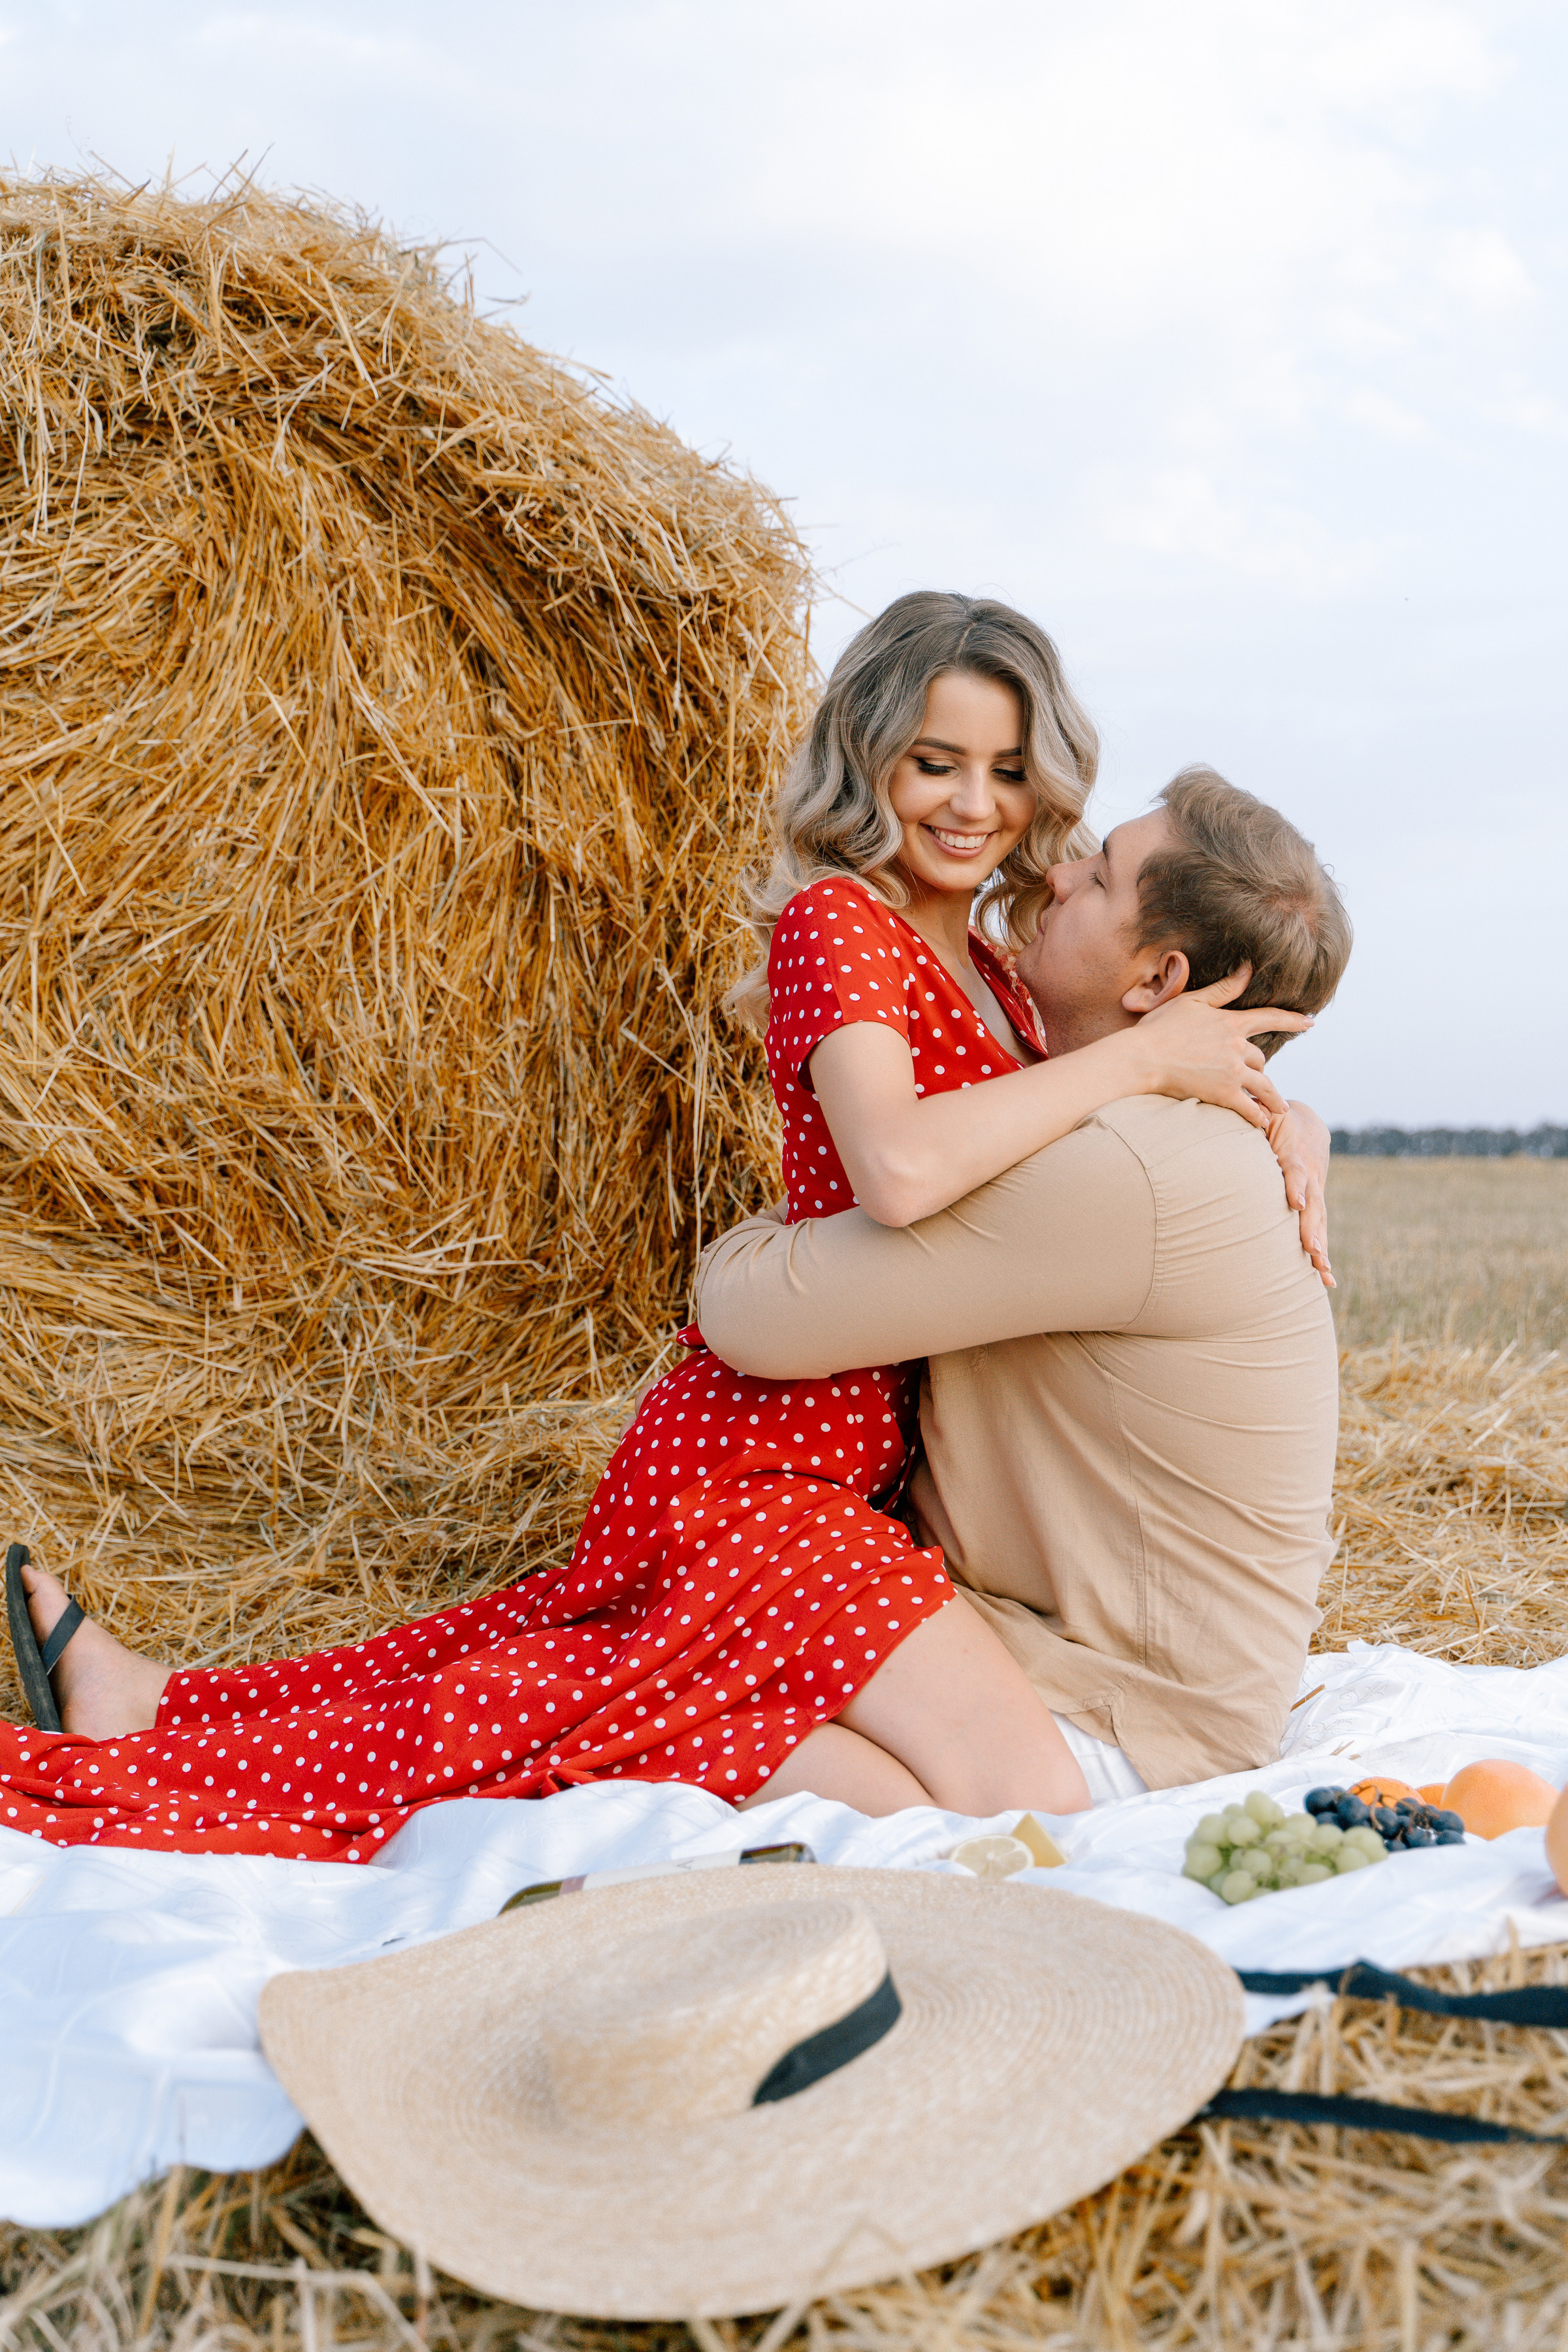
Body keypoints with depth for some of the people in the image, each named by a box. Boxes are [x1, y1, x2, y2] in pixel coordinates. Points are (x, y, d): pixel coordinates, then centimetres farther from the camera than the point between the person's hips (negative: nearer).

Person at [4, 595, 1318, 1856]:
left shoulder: (987, 973, 17)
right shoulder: (833, 921, -10)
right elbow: (899, 1167, -29)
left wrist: (1271, 1114, 3)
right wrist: (1142, 1053, -20)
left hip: (870, 1467, 9)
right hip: (766, 1461, -9)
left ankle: (173, 1711, 14)